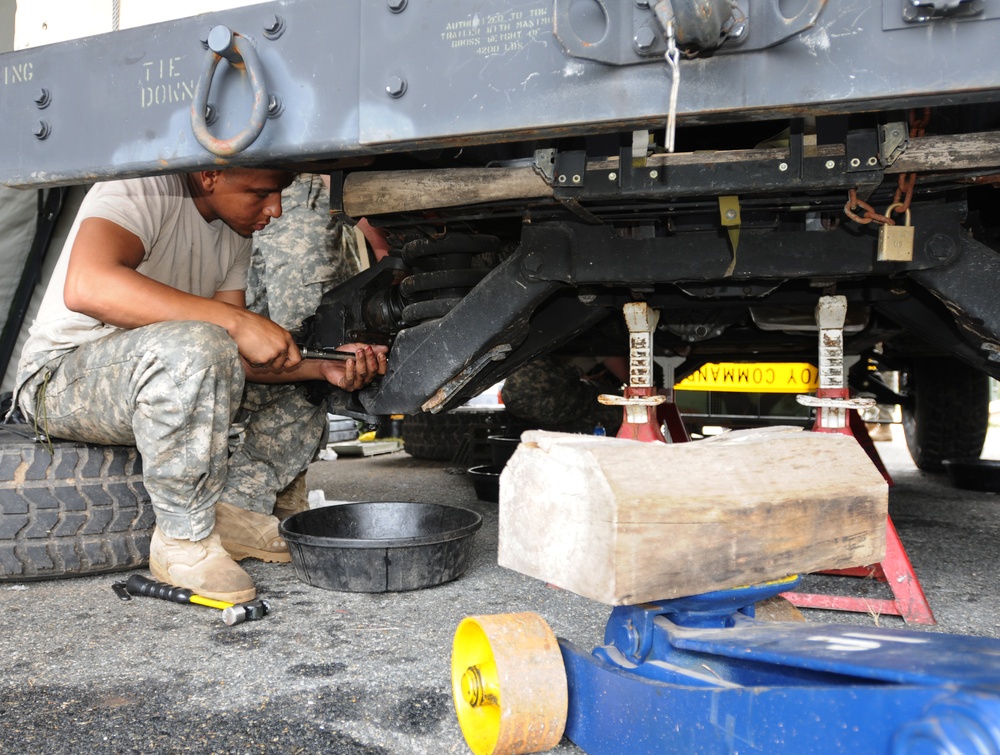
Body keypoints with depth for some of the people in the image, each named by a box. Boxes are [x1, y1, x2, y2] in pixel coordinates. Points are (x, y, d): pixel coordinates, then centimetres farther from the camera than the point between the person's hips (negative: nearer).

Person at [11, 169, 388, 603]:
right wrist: (237, 319, -39)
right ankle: (185, 538, -24)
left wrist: (322, 367, -17)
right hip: (61, 377, -8)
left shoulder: (237, 229, 3)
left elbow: (238, 359, 0)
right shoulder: (144, 189, -21)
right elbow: (86, 286, -41)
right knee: (193, 348, -37)